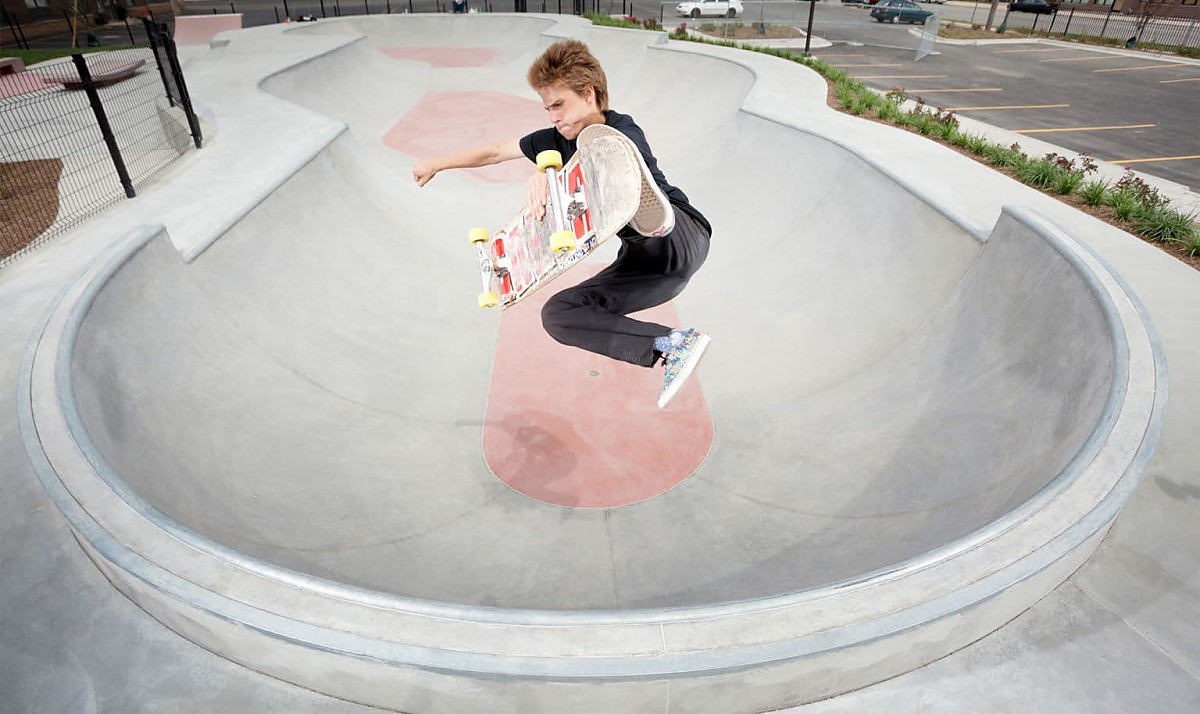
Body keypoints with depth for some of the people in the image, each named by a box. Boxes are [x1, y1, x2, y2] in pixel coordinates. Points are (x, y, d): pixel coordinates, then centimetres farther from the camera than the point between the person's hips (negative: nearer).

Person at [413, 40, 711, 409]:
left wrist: (547, 176, -47)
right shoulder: (559, 139, 11)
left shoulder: (622, 130, -10)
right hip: (643, 258, 8)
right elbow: (497, 151, 20)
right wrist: (437, 164, 25)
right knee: (558, 315, -6)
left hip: (684, 237, -8)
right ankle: (672, 345, -14)